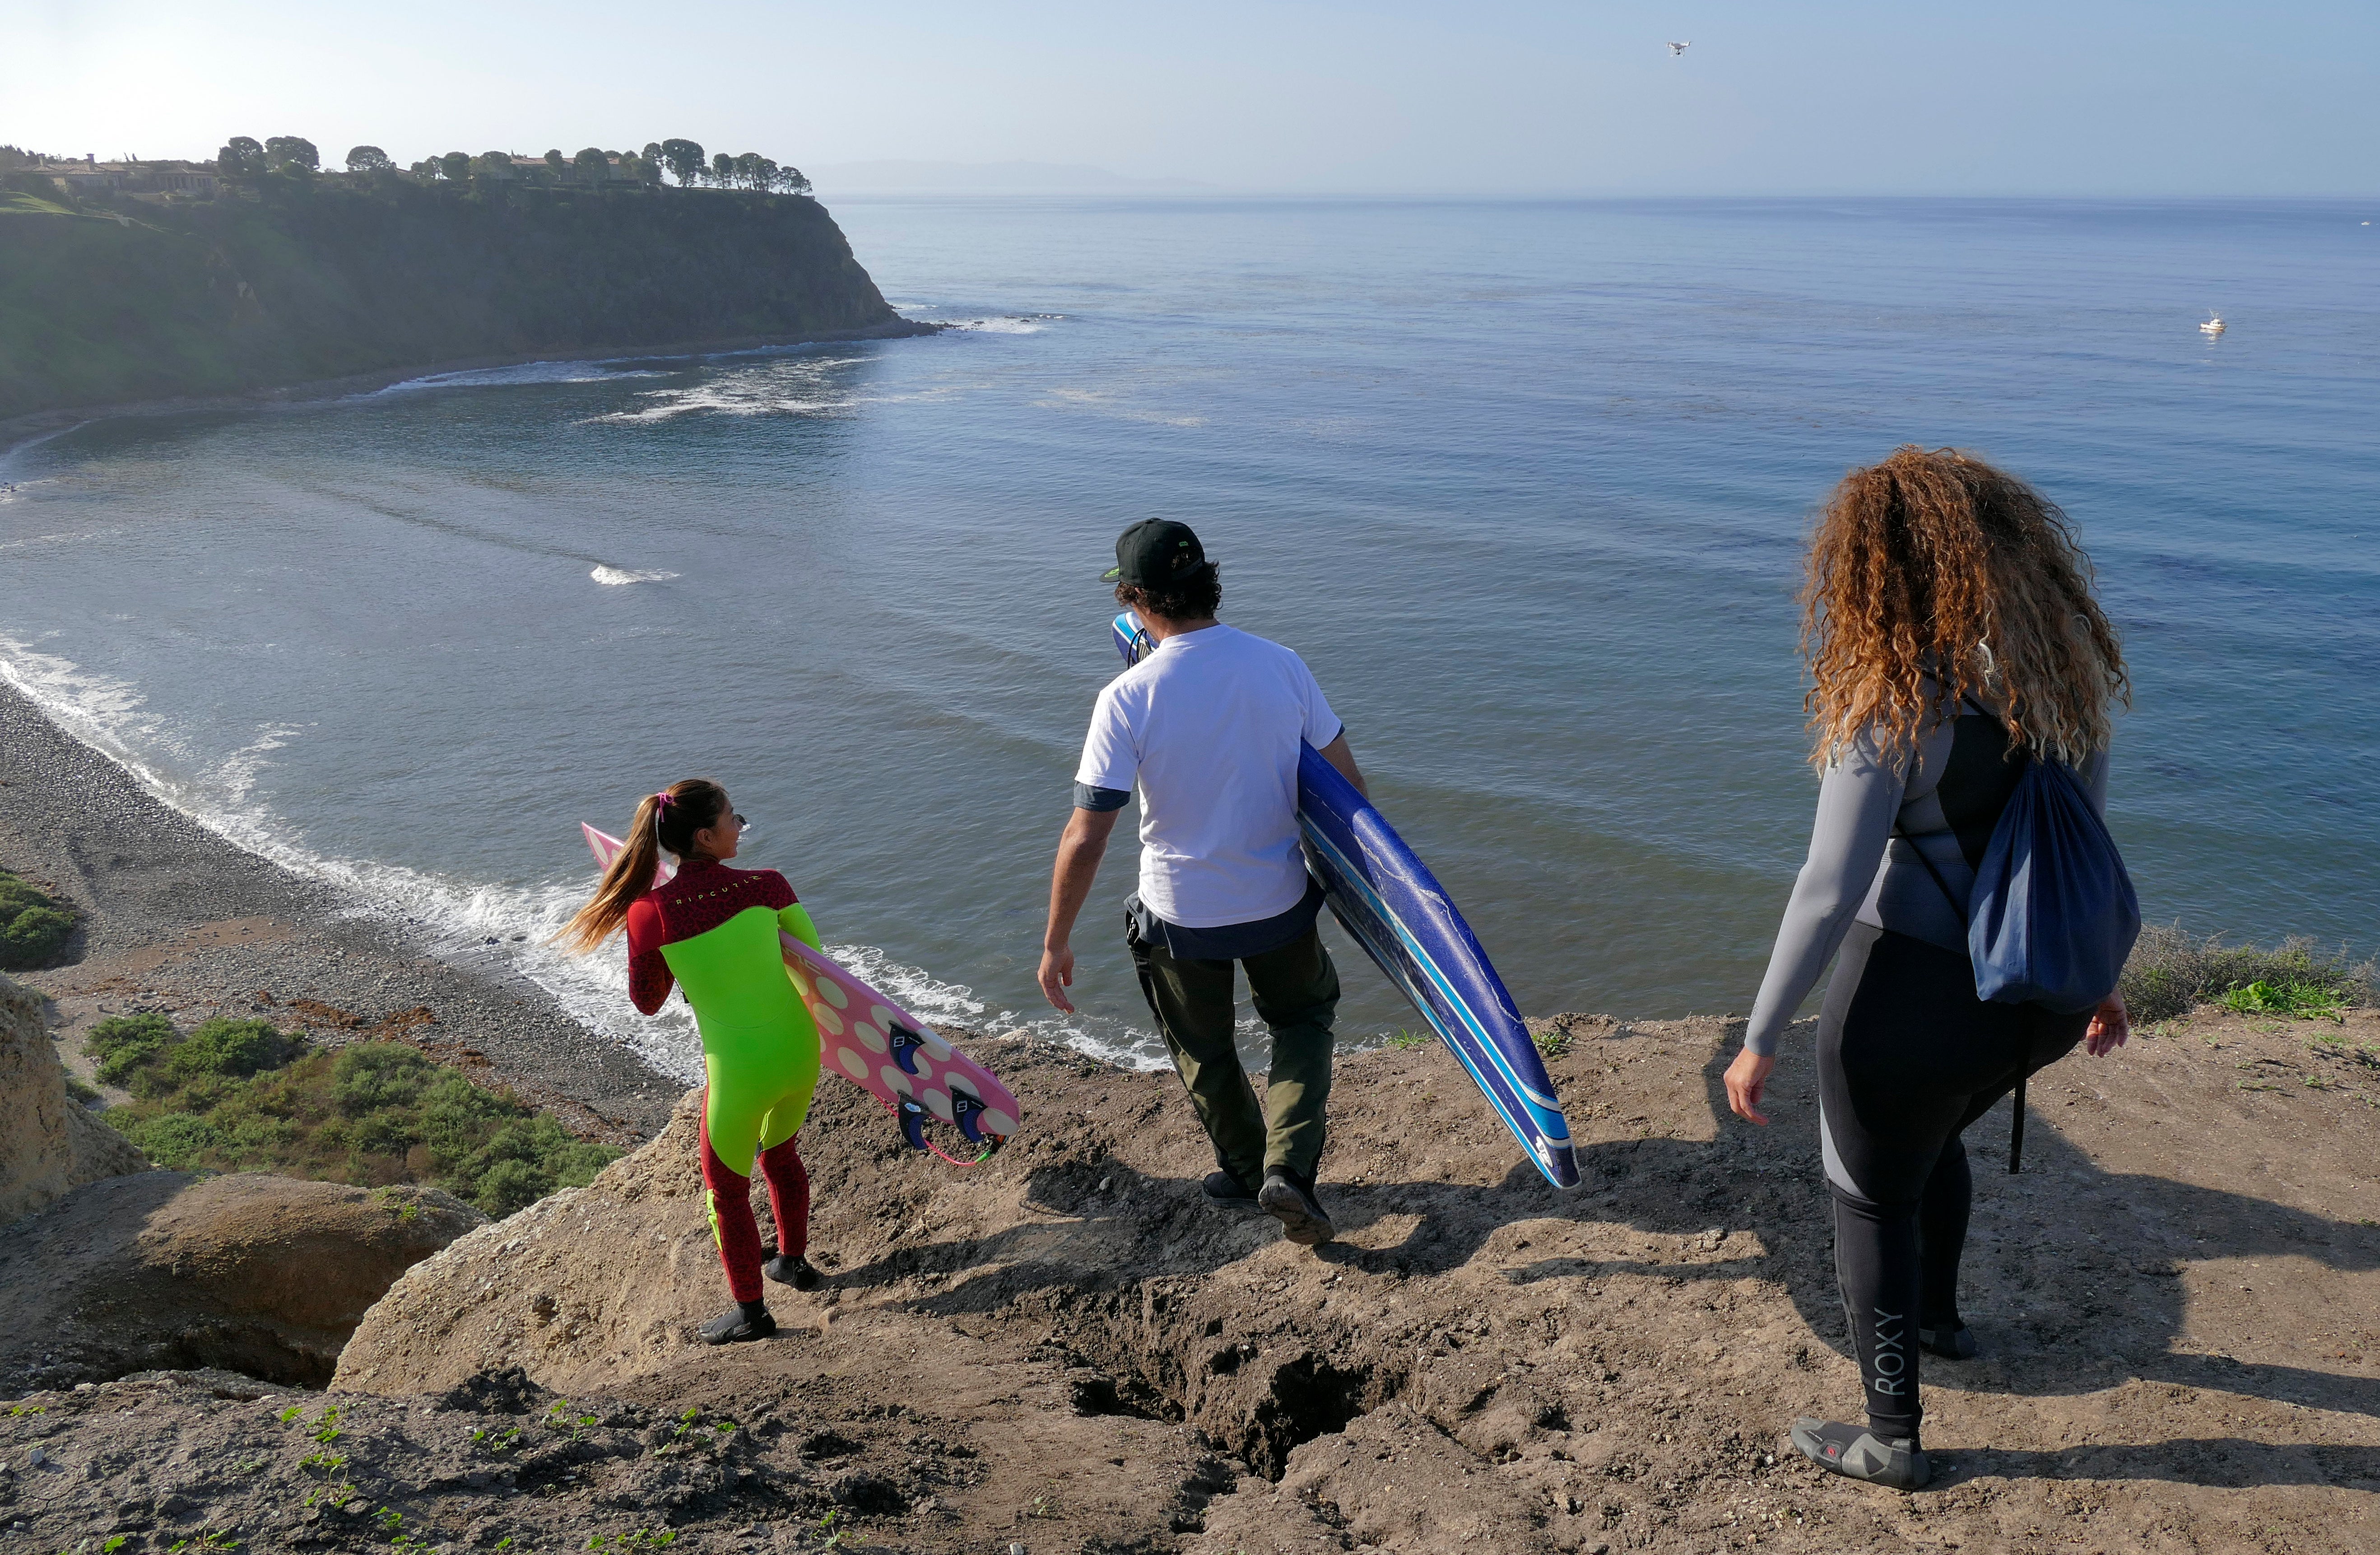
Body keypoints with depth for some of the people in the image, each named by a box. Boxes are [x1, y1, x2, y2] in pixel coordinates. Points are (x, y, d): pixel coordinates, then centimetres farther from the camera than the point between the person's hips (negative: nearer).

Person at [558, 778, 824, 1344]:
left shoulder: (649, 913, -15)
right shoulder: (766, 886, -14)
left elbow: (647, 1002, 0)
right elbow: (811, 950, 2)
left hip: (739, 1068, -3)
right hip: (800, 1049, 3)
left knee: (727, 1189, 20)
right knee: (780, 1152, 32)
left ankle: (749, 1310, 32)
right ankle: (794, 1260, 50)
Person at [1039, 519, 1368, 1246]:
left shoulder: (1127, 699, -20)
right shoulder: (1282, 666, -11)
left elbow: (1084, 840, -19)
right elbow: (1346, 783, -1)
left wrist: (1056, 942, -7)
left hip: (1181, 918, -2)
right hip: (1281, 904, 2)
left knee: (1204, 1052, 25)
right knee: (1304, 1018, 28)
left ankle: (1249, 1173, 43)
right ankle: (1290, 1167, 12)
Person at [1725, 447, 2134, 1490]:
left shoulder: (1894, 703, -23)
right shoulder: (2064, 667, 0)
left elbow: (1828, 893, -24)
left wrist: (1760, 1040, -15)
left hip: (1920, 994, -7)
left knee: (1872, 1196, 15)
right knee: (1931, 1138, 34)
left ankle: (1893, 1441, 30)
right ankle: (1937, 1317, 57)